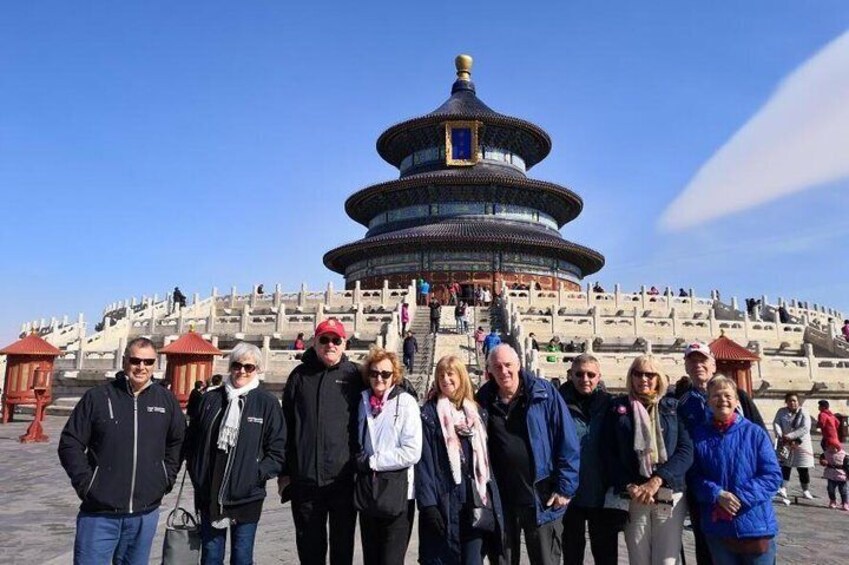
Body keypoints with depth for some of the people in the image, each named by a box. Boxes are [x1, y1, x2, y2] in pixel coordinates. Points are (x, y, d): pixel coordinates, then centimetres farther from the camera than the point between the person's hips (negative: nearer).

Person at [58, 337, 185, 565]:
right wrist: (85, 482, -8)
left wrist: (166, 478, 7)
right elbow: (70, 443, -2)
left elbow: (178, 442, 15)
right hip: (99, 513, -2)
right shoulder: (97, 396, -5)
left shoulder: (167, 400, 3)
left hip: (145, 514, 3)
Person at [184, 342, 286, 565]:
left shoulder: (268, 403, -5)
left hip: (247, 498, -2)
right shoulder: (211, 399, 3)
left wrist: (256, 475, -14)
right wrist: (196, 474, 3)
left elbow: (277, 451, -5)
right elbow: (191, 441, 11)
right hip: (209, 496, 3)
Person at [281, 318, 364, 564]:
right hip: (305, 478, 2)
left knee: (343, 545, 12)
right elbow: (286, 425, 8)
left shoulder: (355, 375, -1)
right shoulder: (300, 375, 5)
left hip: (344, 478, -2)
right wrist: (285, 470, 6)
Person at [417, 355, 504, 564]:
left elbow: (486, 459, 12)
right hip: (444, 501, -3)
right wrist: (428, 503, -14)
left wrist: (492, 499, 6)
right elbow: (424, 462, -7)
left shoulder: (478, 413, 12)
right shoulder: (429, 413, -2)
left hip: (476, 499, 3)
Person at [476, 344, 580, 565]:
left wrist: (565, 488, -9)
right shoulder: (484, 400, 0)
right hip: (500, 500, 3)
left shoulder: (544, 393, -7)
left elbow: (568, 443, -6)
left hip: (542, 499, -2)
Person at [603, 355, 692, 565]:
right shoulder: (618, 408, 7)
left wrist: (657, 480, -14)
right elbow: (609, 454, 2)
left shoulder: (673, 407, 8)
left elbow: (686, 450, -2)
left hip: (670, 496, 0)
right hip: (633, 498, 0)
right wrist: (629, 487, -12)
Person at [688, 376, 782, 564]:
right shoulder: (700, 435, 0)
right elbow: (694, 476, 1)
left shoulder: (755, 433, -3)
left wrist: (740, 497, -16)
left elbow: (773, 475, -6)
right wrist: (717, 495, -17)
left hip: (756, 525, -1)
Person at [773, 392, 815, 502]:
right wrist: (781, 436, -25)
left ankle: (806, 491, 21)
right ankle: (783, 488, 0)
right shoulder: (781, 412, 0)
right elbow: (776, 424, -7)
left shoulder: (803, 413, -9)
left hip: (801, 444, -1)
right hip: (785, 443, 2)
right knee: (785, 466, -2)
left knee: (803, 468, 6)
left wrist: (790, 436, -27)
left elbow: (805, 428, -21)